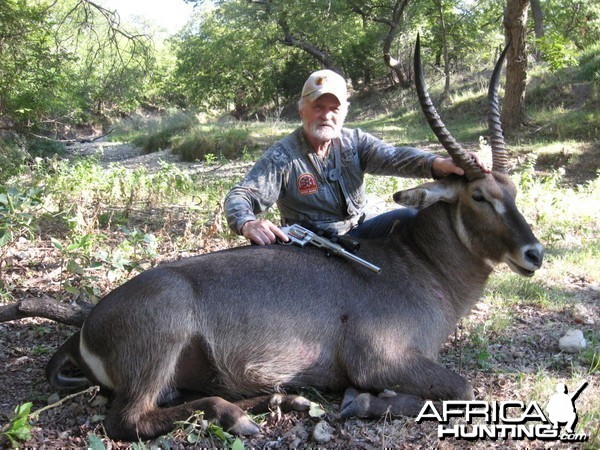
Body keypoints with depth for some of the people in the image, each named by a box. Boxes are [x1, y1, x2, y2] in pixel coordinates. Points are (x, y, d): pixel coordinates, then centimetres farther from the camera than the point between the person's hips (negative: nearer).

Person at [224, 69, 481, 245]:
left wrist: (438, 164, -42)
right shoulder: (282, 156, -11)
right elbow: (239, 197, -18)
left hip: (360, 230, 2)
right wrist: (248, 224, -45)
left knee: (409, 219, -22)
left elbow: (393, 157, -20)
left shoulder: (355, 141, -1)